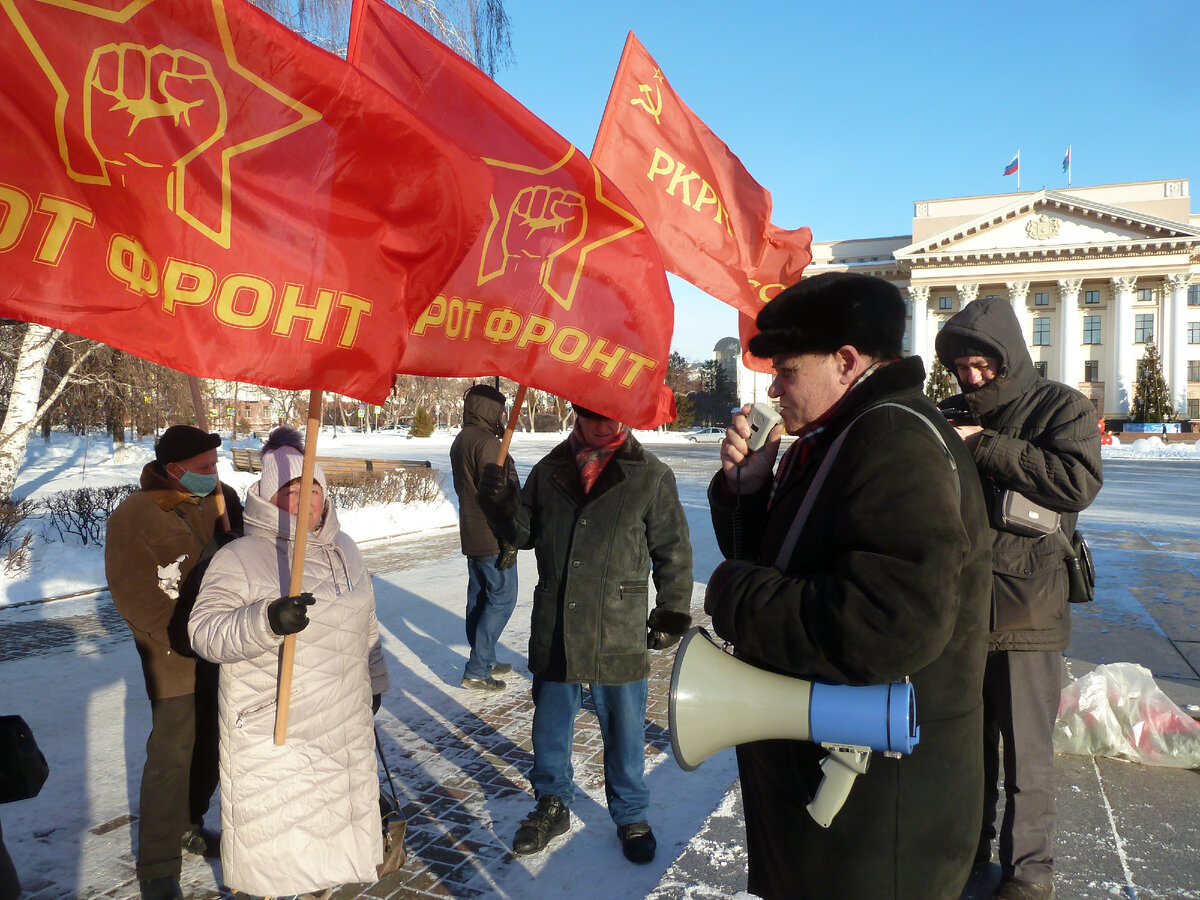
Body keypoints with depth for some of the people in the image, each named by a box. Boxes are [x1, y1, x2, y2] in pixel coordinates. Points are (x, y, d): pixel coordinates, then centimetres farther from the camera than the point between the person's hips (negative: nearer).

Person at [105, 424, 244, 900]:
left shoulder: (221, 499, 1)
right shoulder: (133, 517, -14)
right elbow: (135, 598, -14)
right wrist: (188, 640, -17)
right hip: (176, 658, -5)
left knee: (210, 743, 17)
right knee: (172, 754, -2)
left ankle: (187, 824, 39)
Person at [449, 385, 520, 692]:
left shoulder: (460, 441, 14)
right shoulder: (486, 442, -18)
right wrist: (509, 540, -18)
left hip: (471, 536, 10)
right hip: (492, 538, -10)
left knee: (479, 596, 15)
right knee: (502, 598, -4)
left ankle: (484, 661, 26)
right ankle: (477, 670, -2)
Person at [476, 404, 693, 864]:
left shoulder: (651, 476, -5)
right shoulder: (549, 470, 3)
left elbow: (674, 550, 1)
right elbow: (525, 532, 12)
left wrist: (671, 612, 1)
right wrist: (502, 505, -8)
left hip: (620, 633, -2)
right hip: (553, 631, 3)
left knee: (623, 729, 13)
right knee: (550, 722, 17)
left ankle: (631, 815, 37)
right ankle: (552, 805, 40)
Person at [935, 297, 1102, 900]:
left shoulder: (1061, 407, -4)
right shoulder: (951, 415, 9)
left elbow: (1078, 481, -22)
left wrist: (983, 445, -21)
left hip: (1026, 609, -4)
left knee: (1025, 755, 6)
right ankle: (969, 847, 37)